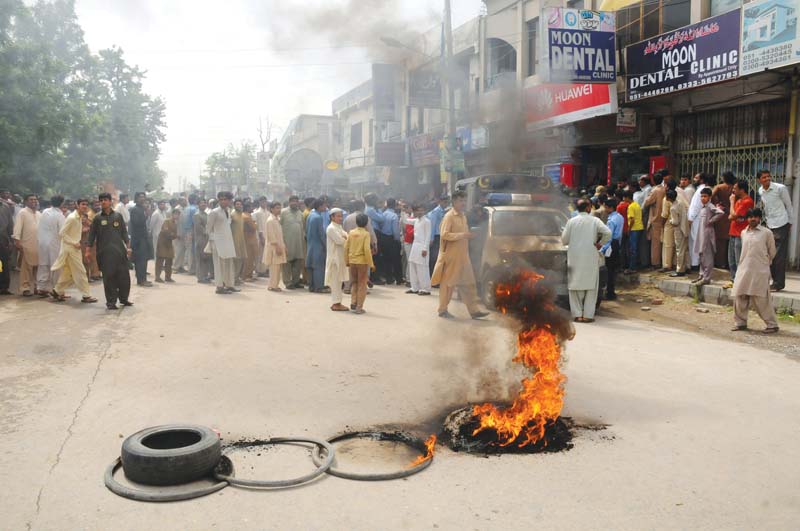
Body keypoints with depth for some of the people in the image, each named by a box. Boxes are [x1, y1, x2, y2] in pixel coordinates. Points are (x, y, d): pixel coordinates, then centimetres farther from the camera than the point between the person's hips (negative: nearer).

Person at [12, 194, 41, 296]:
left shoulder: (39, 214, 15)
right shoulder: (22, 213, -4)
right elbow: (18, 227, -10)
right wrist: (17, 241, -19)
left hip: (38, 245, 6)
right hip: (26, 245, -6)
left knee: (37, 268, 9)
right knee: (26, 268, -3)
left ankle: (36, 287, 17)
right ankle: (25, 288, 1)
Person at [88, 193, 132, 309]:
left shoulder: (118, 216, 8)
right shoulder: (97, 218, 5)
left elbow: (124, 232, 10)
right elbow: (92, 234, 6)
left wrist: (128, 247, 4)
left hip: (119, 250, 1)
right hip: (105, 251, -1)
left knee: (124, 275, 2)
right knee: (108, 277, -2)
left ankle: (124, 298, 19)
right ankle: (111, 301, 6)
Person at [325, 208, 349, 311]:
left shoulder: (339, 227, 17)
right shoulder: (331, 228, -14)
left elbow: (346, 236, 10)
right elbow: (339, 240, -22)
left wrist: (345, 237, -12)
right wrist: (347, 239, -4)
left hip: (340, 257, 9)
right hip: (335, 257, -9)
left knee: (339, 280, 12)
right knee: (336, 281, -6)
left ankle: (337, 302, 18)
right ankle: (336, 303, -2)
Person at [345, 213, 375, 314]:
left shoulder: (351, 233, 2)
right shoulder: (366, 234, -10)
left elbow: (346, 247, 3)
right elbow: (367, 249, -17)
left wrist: (347, 261, 14)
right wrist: (371, 264, -10)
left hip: (352, 261, 4)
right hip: (362, 261, -4)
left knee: (354, 283, 20)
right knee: (362, 284, 5)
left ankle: (353, 303, 13)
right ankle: (359, 307, 5)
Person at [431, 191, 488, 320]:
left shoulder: (463, 216, 15)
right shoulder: (449, 216, -10)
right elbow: (444, 234, -20)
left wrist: (468, 235, 8)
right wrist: (462, 235, -23)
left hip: (463, 256, 8)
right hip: (451, 256, -8)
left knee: (468, 283, 5)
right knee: (448, 283, 1)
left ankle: (474, 310, 7)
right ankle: (443, 310, 13)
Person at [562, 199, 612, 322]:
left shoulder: (571, 221, 1)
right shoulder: (594, 221, -2)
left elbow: (564, 239, 0)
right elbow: (607, 232, -14)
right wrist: (600, 243, 0)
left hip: (574, 258, 1)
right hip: (590, 258, -1)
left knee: (575, 286, 7)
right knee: (591, 286, 6)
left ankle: (577, 314, 5)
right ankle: (588, 315, 4)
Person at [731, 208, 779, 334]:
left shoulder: (767, 233, -3)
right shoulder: (744, 233, 11)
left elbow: (772, 252, 7)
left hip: (760, 271, -5)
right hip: (744, 269, 5)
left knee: (761, 299, -5)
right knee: (739, 297, 5)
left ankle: (772, 325, 7)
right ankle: (741, 322, 18)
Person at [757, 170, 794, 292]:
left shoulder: (780, 188, -11)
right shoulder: (760, 191, 6)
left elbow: (789, 205, -2)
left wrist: (790, 223, 2)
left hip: (781, 226, -6)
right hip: (769, 226, 6)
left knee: (779, 256, -5)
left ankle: (778, 283, 1)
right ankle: (776, 280, 22)